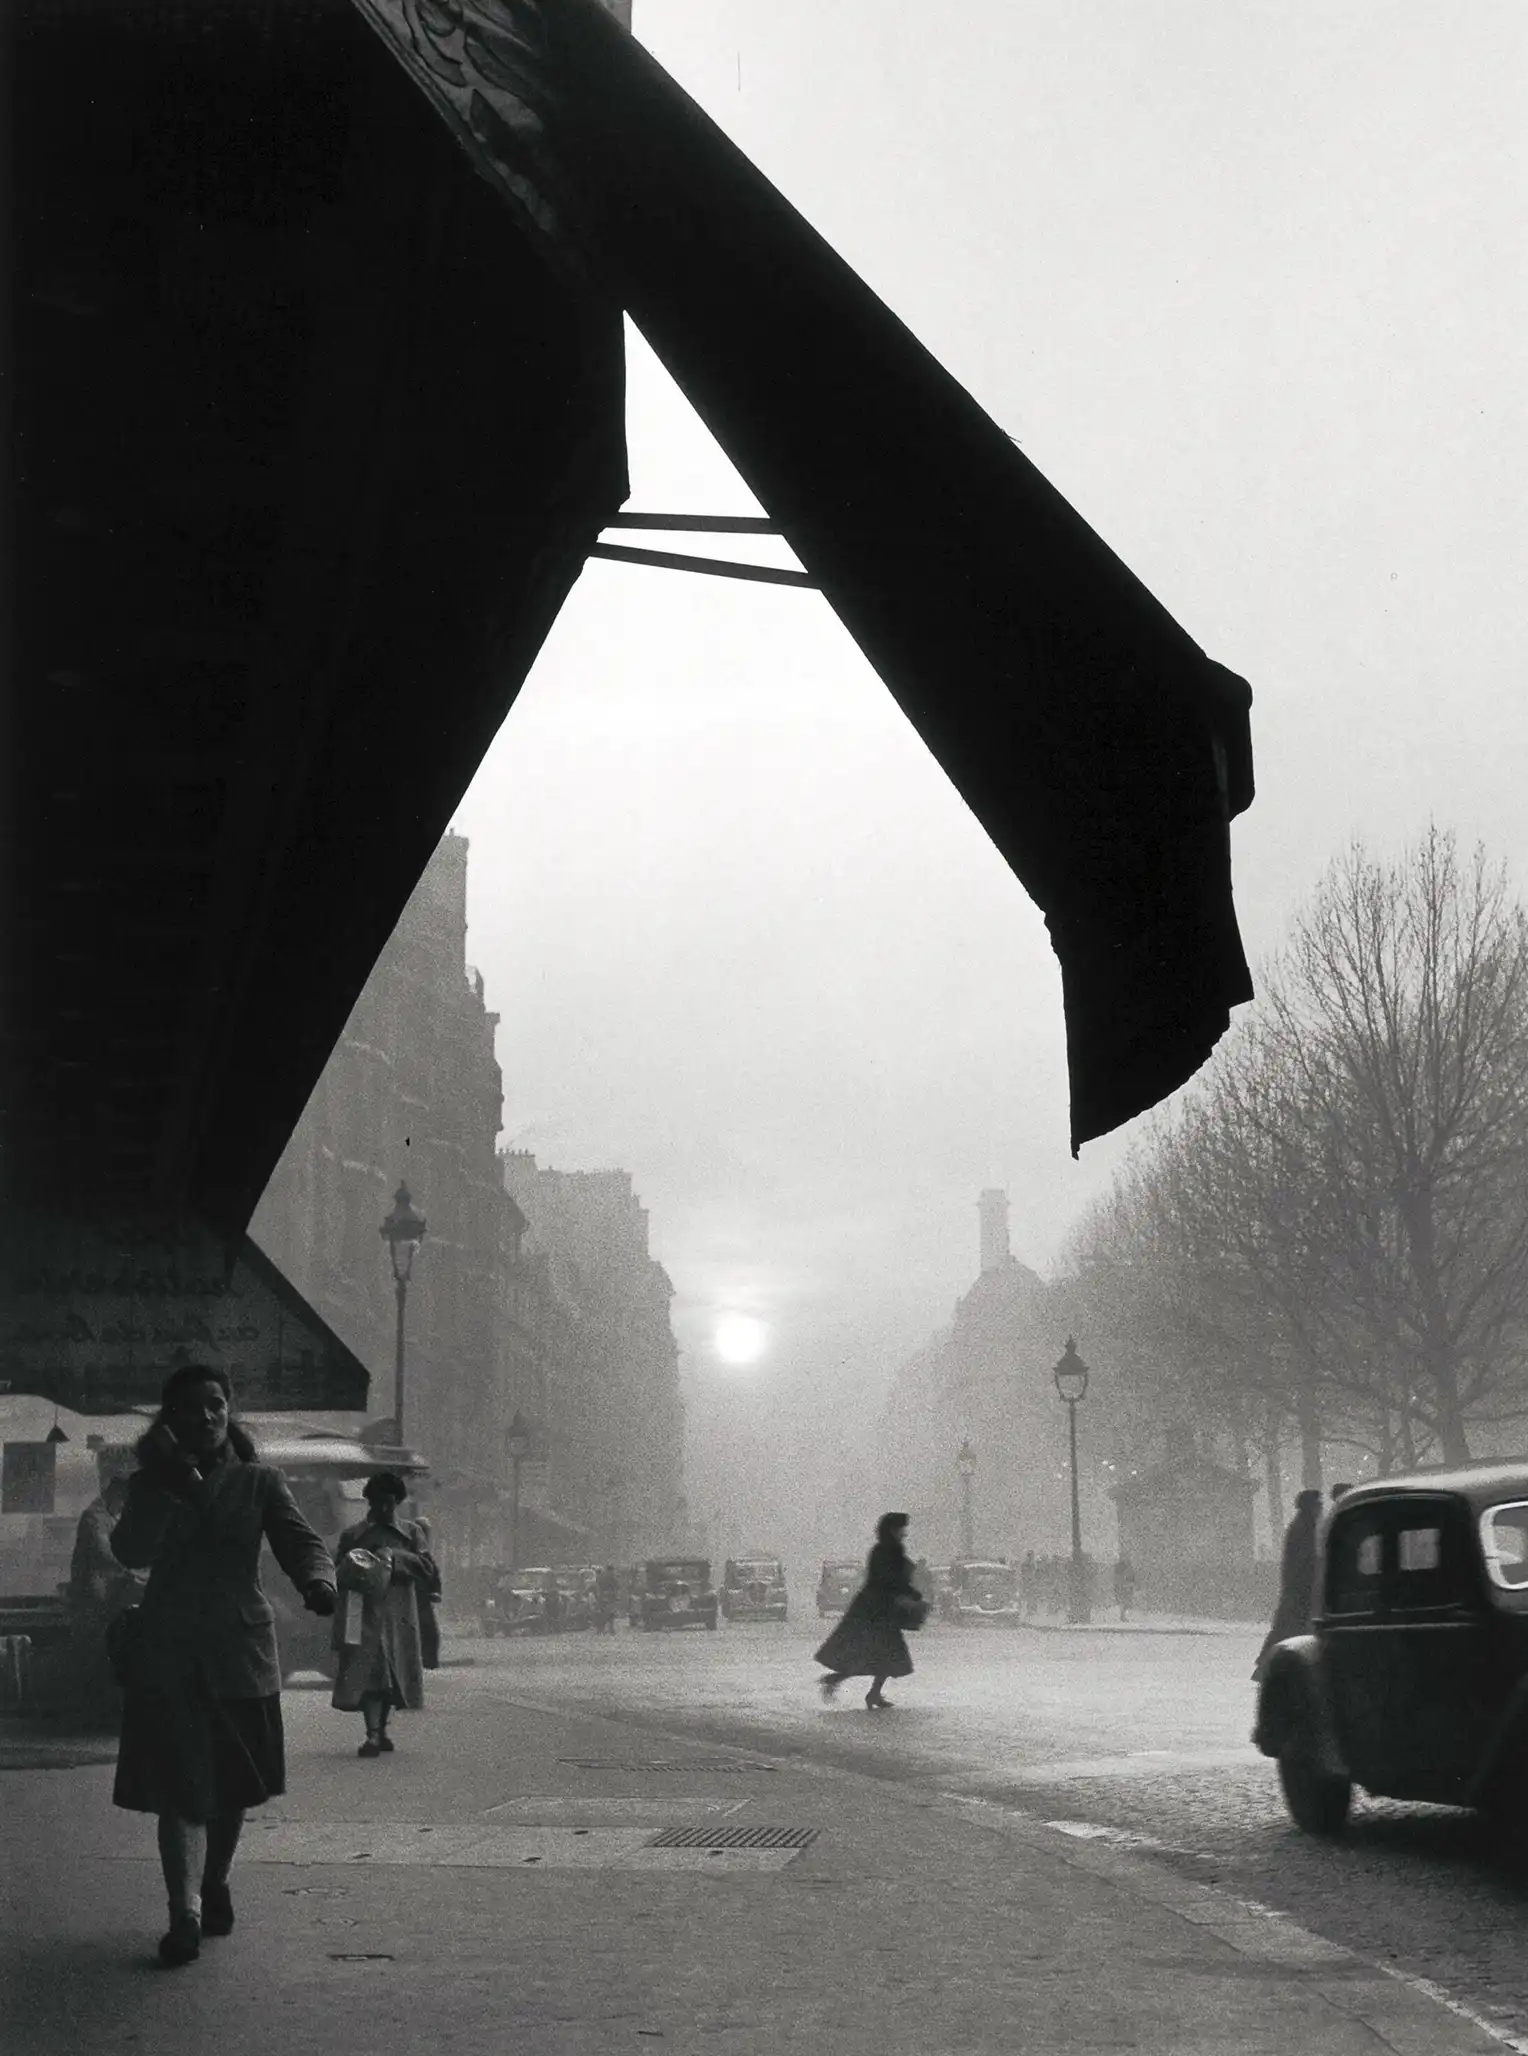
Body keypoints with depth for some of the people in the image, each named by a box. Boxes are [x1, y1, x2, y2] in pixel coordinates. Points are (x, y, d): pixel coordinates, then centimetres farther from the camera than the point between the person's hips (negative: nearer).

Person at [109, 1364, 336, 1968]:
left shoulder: (259, 1482, 4)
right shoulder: (152, 1483, 4)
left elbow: (300, 1541, -7)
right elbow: (131, 1553, -12)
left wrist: (317, 1580, -30)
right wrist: (170, 1487, -25)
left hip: (241, 1651, 1)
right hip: (167, 1657, -1)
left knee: (230, 1784, 14)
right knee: (178, 1786, -11)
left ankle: (214, 1884, 36)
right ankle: (185, 1914, -12)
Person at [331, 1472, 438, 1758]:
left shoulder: (411, 1532, 11)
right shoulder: (353, 1535, 10)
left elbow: (428, 1570, 1)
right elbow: (338, 1571, 11)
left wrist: (394, 1558, -10)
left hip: (398, 1614, 2)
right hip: (364, 1613, -2)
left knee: (392, 1672, 7)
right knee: (367, 1672, -15)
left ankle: (381, 1729, 24)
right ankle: (373, 1733, -22)